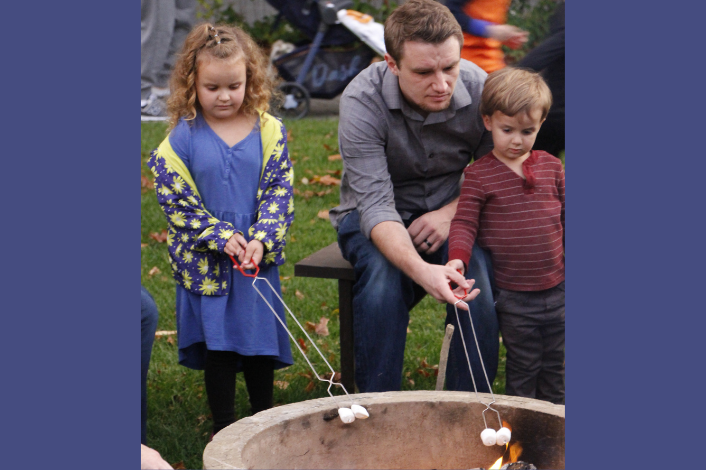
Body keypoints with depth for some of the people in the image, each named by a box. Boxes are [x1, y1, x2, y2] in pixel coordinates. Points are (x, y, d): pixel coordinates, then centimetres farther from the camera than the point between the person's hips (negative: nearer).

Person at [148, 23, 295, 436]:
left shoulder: (269, 130, -2)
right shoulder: (183, 136, -7)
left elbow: (279, 189, -2)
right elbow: (175, 198, -8)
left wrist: (262, 239, -15)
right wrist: (221, 236, -14)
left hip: (259, 256, 2)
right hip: (206, 260, -1)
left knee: (261, 335, 11)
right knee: (218, 343, 6)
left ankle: (265, 419, 29)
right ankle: (224, 428, 19)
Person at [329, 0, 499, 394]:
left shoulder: (479, 88, -17)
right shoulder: (363, 100, -25)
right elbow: (375, 206, -31)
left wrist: (451, 212, -20)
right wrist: (420, 269, -49)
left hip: (452, 212, 2)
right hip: (380, 219, -1)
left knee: (479, 286, -28)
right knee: (383, 281, -33)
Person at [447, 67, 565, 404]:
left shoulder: (551, 167, 5)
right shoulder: (479, 175, -7)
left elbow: (566, 215, 13)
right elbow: (464, 223, -10)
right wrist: (457, 258, -27)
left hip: (556, 290, 4)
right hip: (512, 296, -4)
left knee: (555, 363, 15)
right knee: (523, 366, 7)